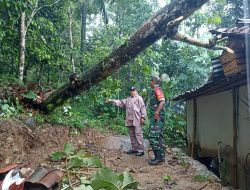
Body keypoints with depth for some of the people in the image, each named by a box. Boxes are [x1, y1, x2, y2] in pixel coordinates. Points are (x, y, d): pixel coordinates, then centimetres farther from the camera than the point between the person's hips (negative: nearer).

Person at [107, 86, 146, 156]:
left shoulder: (139, 98, 0)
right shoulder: (128, 99, 21)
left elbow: (142, 108, -7)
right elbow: (120, 103, 19)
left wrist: (143, 117, -13)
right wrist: (112, 100, 10)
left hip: (137, 120, -7)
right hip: (130, 120, 8)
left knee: (138, 134, -8)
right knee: (132, 135, 11)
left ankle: (141, 150, -5)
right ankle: (134, 148, 21)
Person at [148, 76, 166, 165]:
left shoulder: (157, 90, -7)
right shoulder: (154, 91, 22)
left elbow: (162, 101, -21)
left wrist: (156, 112, -27)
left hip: (157, 117, -11)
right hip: (156, 117, 11)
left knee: (153, 137, -12)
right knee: (158, 137, 13)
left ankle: (158, 157, -8)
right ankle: (161, 156, 20)